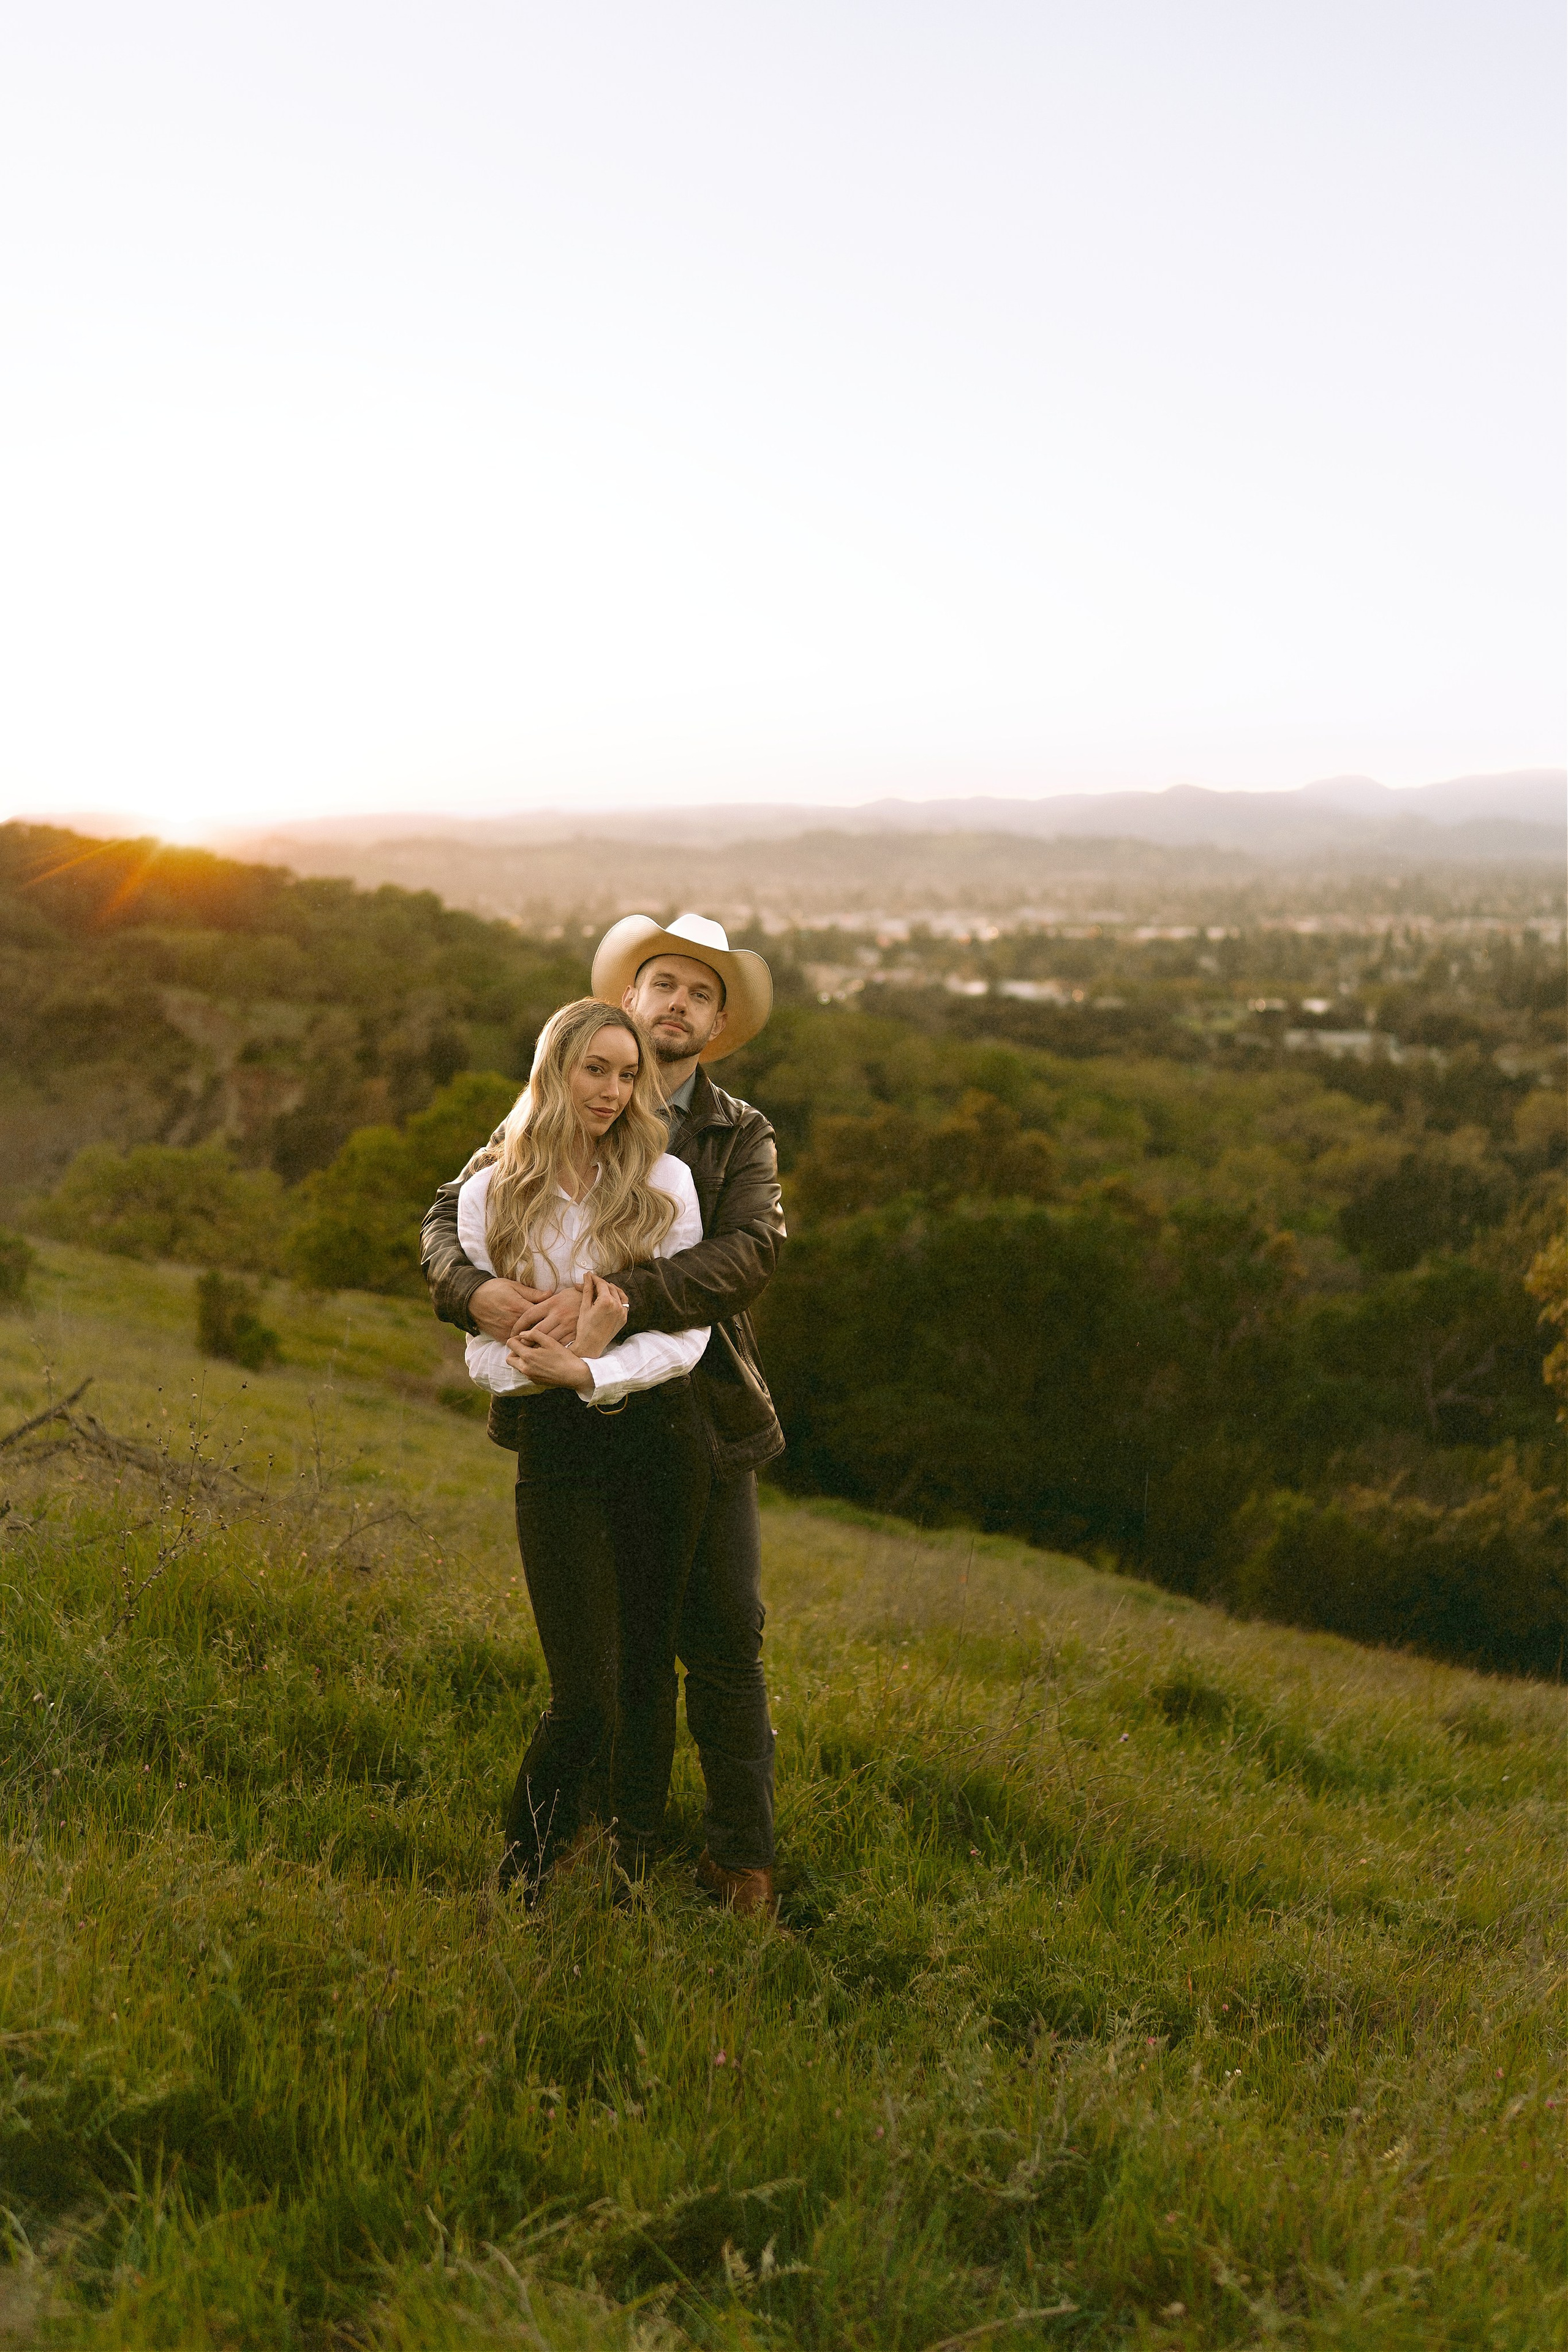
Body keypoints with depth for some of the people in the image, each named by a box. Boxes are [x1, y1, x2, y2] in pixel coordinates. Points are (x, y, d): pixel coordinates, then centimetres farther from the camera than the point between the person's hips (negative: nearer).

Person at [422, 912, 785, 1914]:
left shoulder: (743, 1135, 2)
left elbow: (753, 1250, -17)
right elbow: (452, 1210, -2)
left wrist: (613, 1297, -30)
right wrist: (473, 1286, -26)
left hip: (702, 1420, 0)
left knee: (726, 1643, 5)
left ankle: (740, 1855, 18)